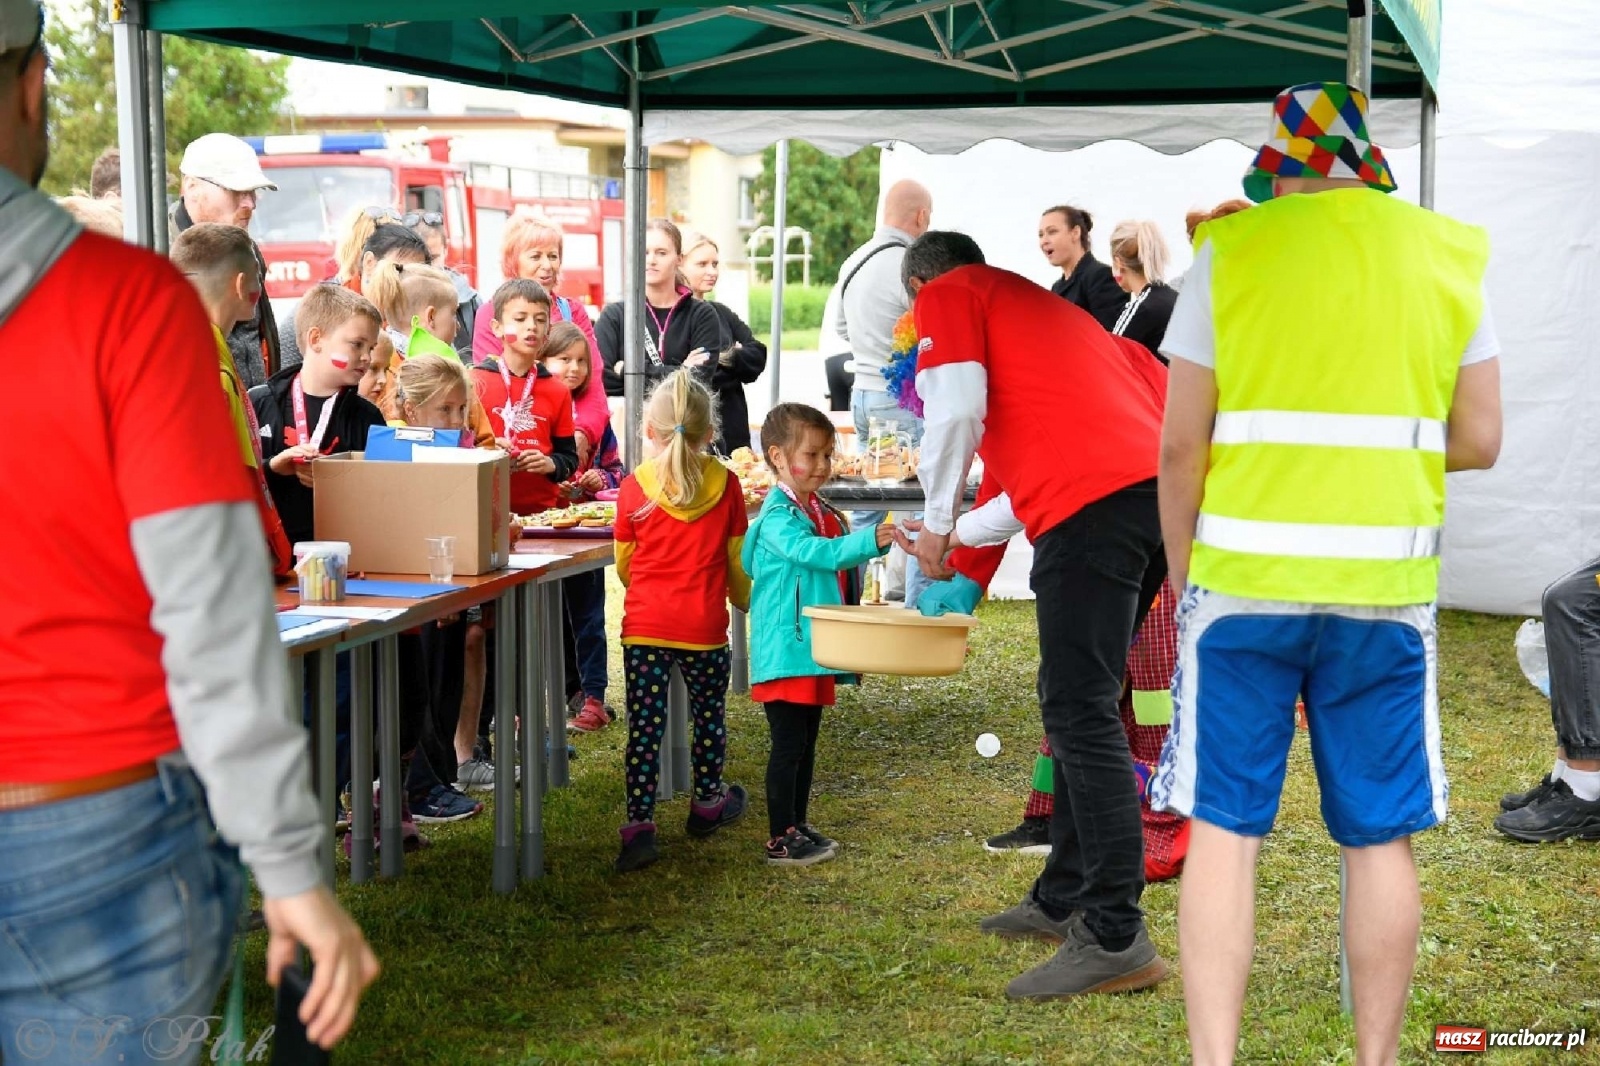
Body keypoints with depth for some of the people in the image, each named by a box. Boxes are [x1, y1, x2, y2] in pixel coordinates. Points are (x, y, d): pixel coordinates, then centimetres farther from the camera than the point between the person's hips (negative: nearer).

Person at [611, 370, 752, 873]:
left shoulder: (635, 487, -4)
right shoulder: (725, 485, -2)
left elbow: (623, 563, 7)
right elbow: (737, 558, 6)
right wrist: (743, 599, 27)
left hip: (645, 624, -1)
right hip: (704, 626, 1)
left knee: (644, 725, 1)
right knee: (709, 713, 20)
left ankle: (639, 826, -6)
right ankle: (708, 803, 36)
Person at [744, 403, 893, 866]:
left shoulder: (823, 513, 13)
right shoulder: (778, 517, -14)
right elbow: (816, 552, -30)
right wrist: (870, 540, -40)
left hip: (815, 650, 9)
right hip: (785, 650, -9)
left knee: (806, 743, 15)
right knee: (788, 745, -5)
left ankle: (798, 826, 25)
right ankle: (780, 840, 2)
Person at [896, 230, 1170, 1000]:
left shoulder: (947, 297, 12)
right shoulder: (1043, 307, 36)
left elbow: (957, 410, -6)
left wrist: (937, 523, 6)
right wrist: (961, 538, 46)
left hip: (1093, 505, -8)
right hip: (1155, 489, 8)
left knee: (1080, 713, -8)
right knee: (1077, 705, 17)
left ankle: (1116, 939, -11)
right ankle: (1065, 898, 25)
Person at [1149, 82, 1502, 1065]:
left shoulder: (1230, 254, -2)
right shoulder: (1449, 256, 5)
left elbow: (1181, 445, -3)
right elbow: (1479, 441, 5)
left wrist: (1183, 580, 8)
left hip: (1243, 582, -2)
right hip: (1387, 590, 2)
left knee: (1223, 830, 3)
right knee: (1380, 839, 10)